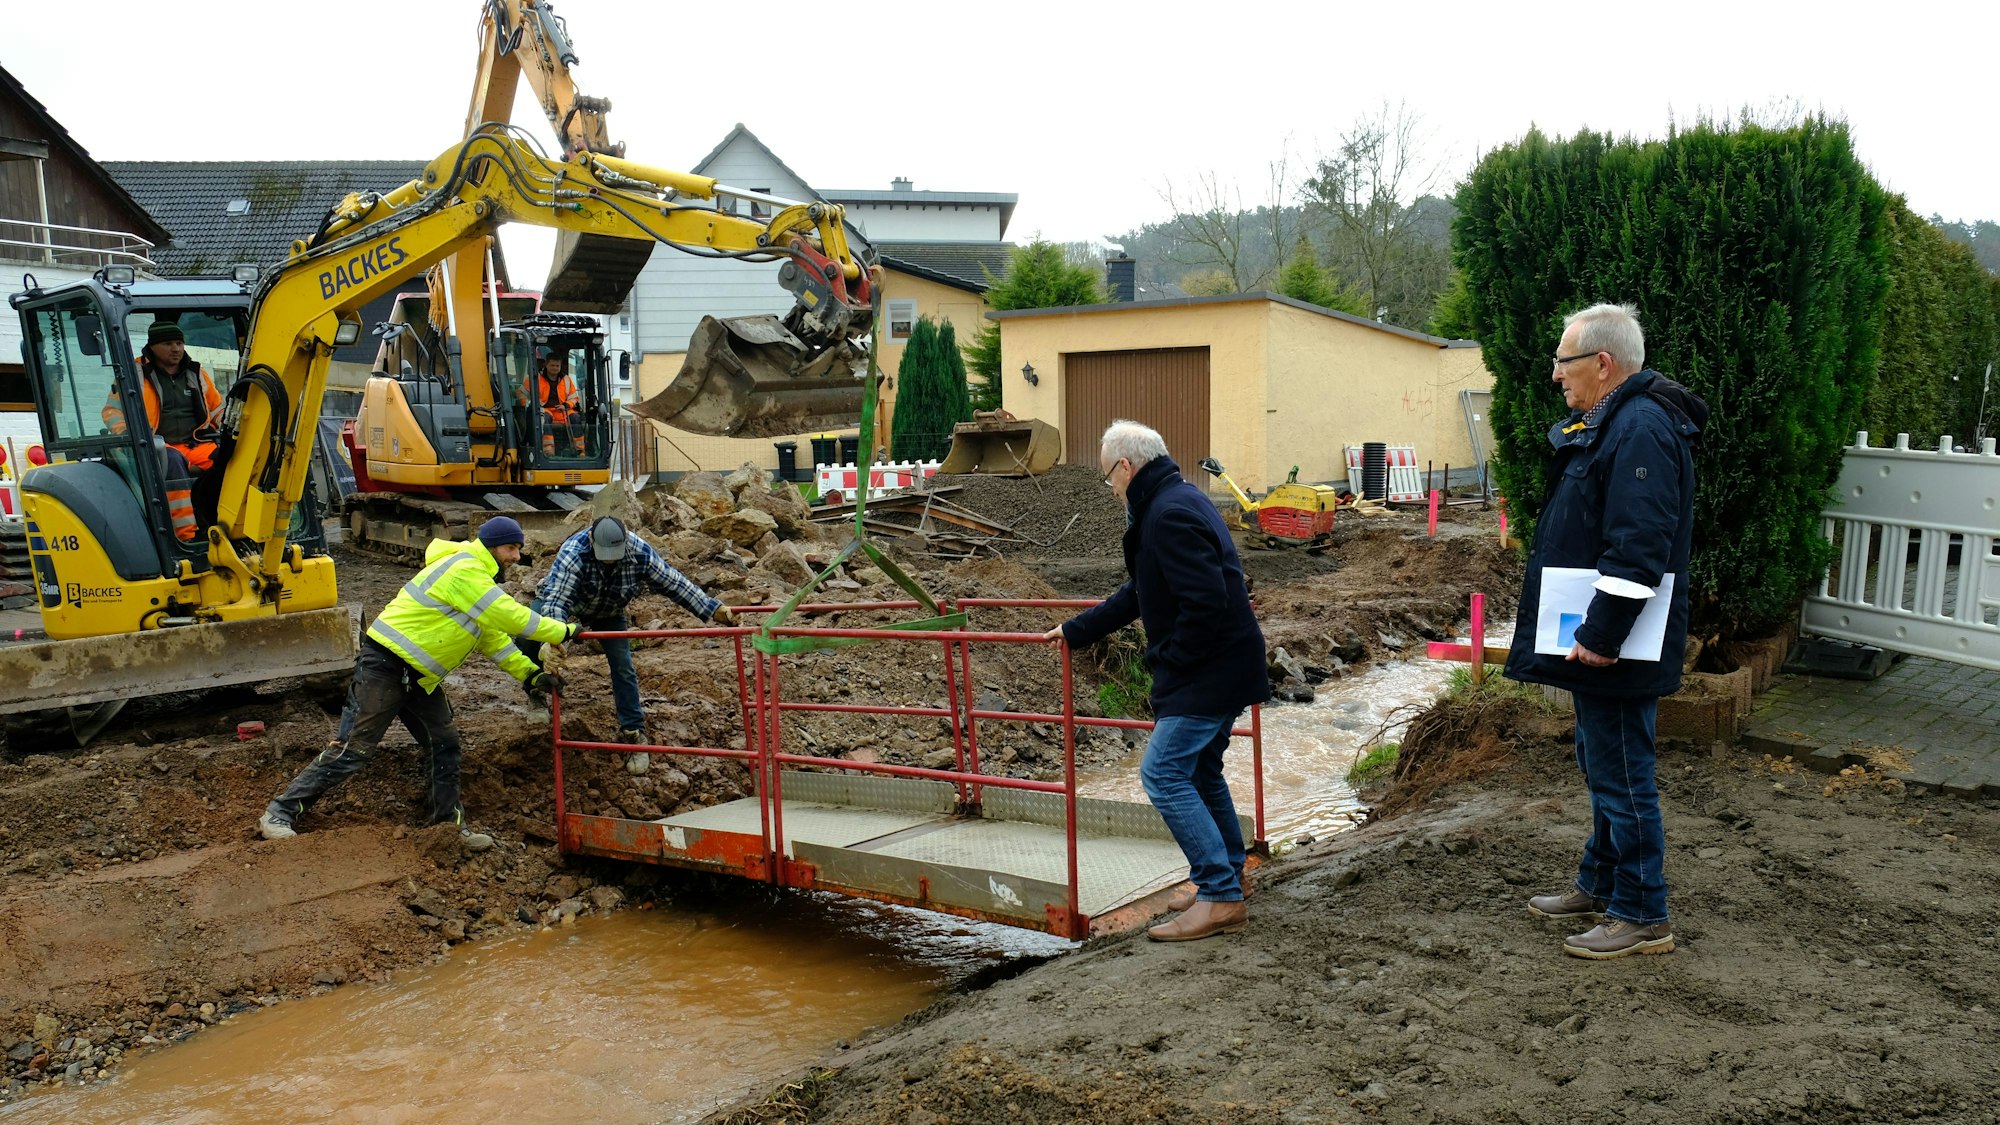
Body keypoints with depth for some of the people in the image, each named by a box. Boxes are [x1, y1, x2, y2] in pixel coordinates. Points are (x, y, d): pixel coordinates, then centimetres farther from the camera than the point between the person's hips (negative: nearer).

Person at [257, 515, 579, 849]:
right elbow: (511, 616, -23)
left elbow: (493, 636, 14)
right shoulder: (465, 571, -18)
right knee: (353, 747, -7)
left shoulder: (478, 577, 15)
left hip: (418, 675, 10)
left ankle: (448, 821, 17)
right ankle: (281, 813, 1)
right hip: (385, 665, -10)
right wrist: (564, 631, -15)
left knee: (444, 743, 8)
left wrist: (530, 674, 5)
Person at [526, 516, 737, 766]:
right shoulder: (573, 553, -43)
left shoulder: (640, 552, -32)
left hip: (608, 611, 2)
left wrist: (714, 609, -25)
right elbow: (555, 601, -49)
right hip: (565, 600, -1)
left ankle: (633, 733, 4)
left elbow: (675, 584, -22)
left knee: (623, 667, -8)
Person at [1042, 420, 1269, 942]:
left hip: (1209, 672, -11)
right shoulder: (1180, 500, 16)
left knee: (1163, 773, -9)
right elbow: (1137, 595, 23)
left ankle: (1220, 895, -6)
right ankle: (1228, 890, 28)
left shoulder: (1170, 514, -19)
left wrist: (1168, 660, -15)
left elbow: (1207, 602, -28)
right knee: (1200, 773, 18)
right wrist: (1075, 630, 26)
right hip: (1222, 667, 11)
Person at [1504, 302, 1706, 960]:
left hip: (1616, 650, -11)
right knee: (1601, 765, 21)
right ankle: (1600, 885, 36)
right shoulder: (1609, 422, 14)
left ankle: (1642, 917, 11)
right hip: (1595, 638, 11)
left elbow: (1637, 551, -27)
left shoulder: (1640, 430, -20)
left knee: (1621, 775, -1)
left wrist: (1602, 635, -25)